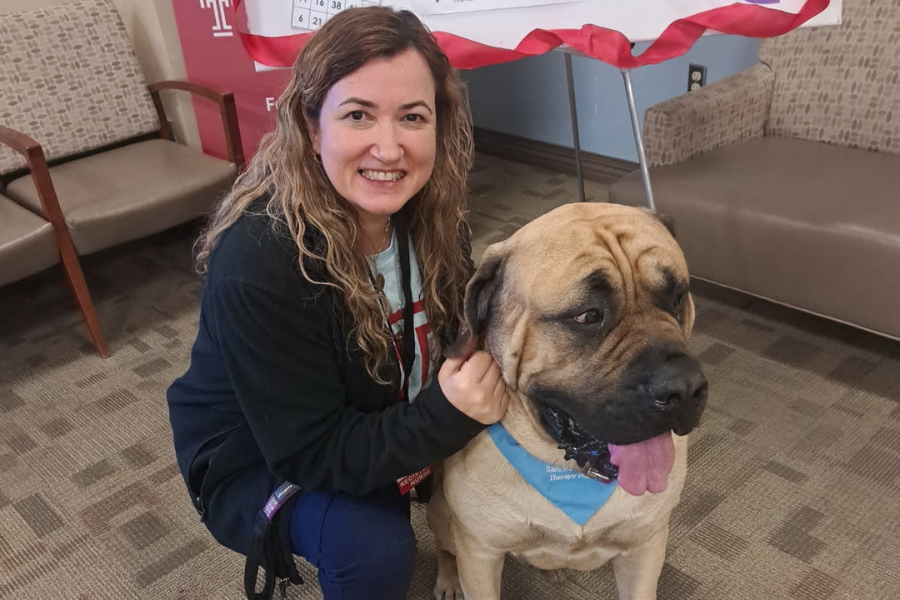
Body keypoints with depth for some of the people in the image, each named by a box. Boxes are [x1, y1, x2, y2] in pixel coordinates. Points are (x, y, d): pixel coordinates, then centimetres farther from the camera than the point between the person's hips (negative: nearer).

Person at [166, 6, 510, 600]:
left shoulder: (432, 214, -16)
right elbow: (311, 454, -30)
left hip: (379, 422, 6)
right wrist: (448, 416, -43)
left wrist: (479, 387, -25)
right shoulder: (259, 263, -35)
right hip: (257, 465, -6)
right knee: (373, 547, -30)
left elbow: (457, 333, -3)